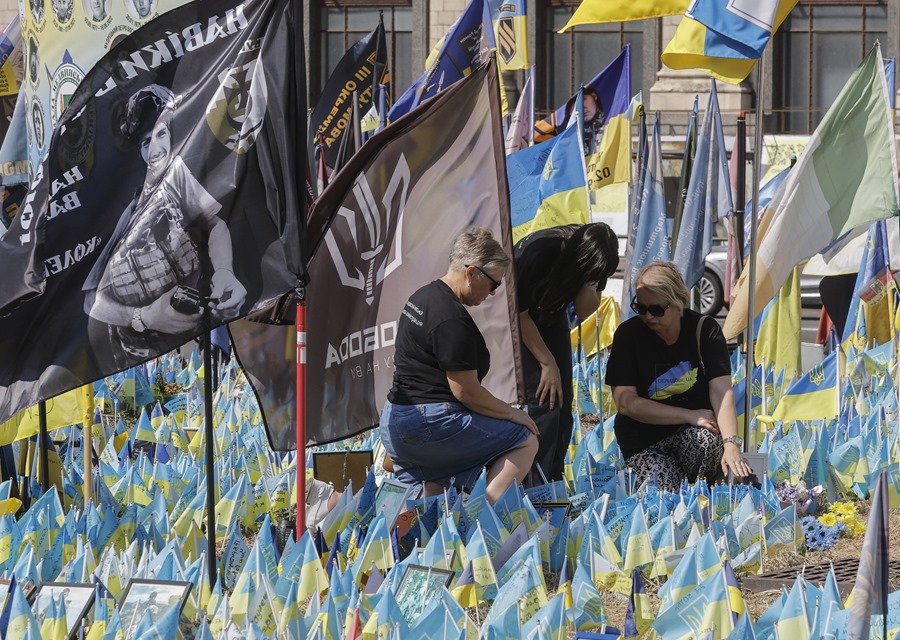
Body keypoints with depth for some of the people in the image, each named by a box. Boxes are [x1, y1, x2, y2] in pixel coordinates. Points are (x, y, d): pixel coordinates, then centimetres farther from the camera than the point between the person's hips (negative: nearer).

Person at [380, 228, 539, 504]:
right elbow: (467, 392, -16)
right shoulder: (452, 319, -17)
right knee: (525, 441, -6)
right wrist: (512, 413, -1)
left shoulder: (423, 296, 16)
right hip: (430, 423, -11)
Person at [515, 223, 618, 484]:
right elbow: (519, 314, -23)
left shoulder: (590, 256, -16)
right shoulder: (538, 252, -34)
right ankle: (536, 489, -16)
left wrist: (589, 285, -31)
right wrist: (548, 363, -19)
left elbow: (584, 311, -10)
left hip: (551, 319, 6)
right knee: (544, 403, -17)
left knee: (563, 405, -1)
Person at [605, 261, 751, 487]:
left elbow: (721, 391, -16)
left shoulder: (704, 330, -5)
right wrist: (689, 416, -17)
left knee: (707, 441, -34)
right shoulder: (629, 334, -7)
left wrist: (731, 445, -32)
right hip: (645, 442, -1)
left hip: (695, 429, 1)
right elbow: (626, 403, -12)